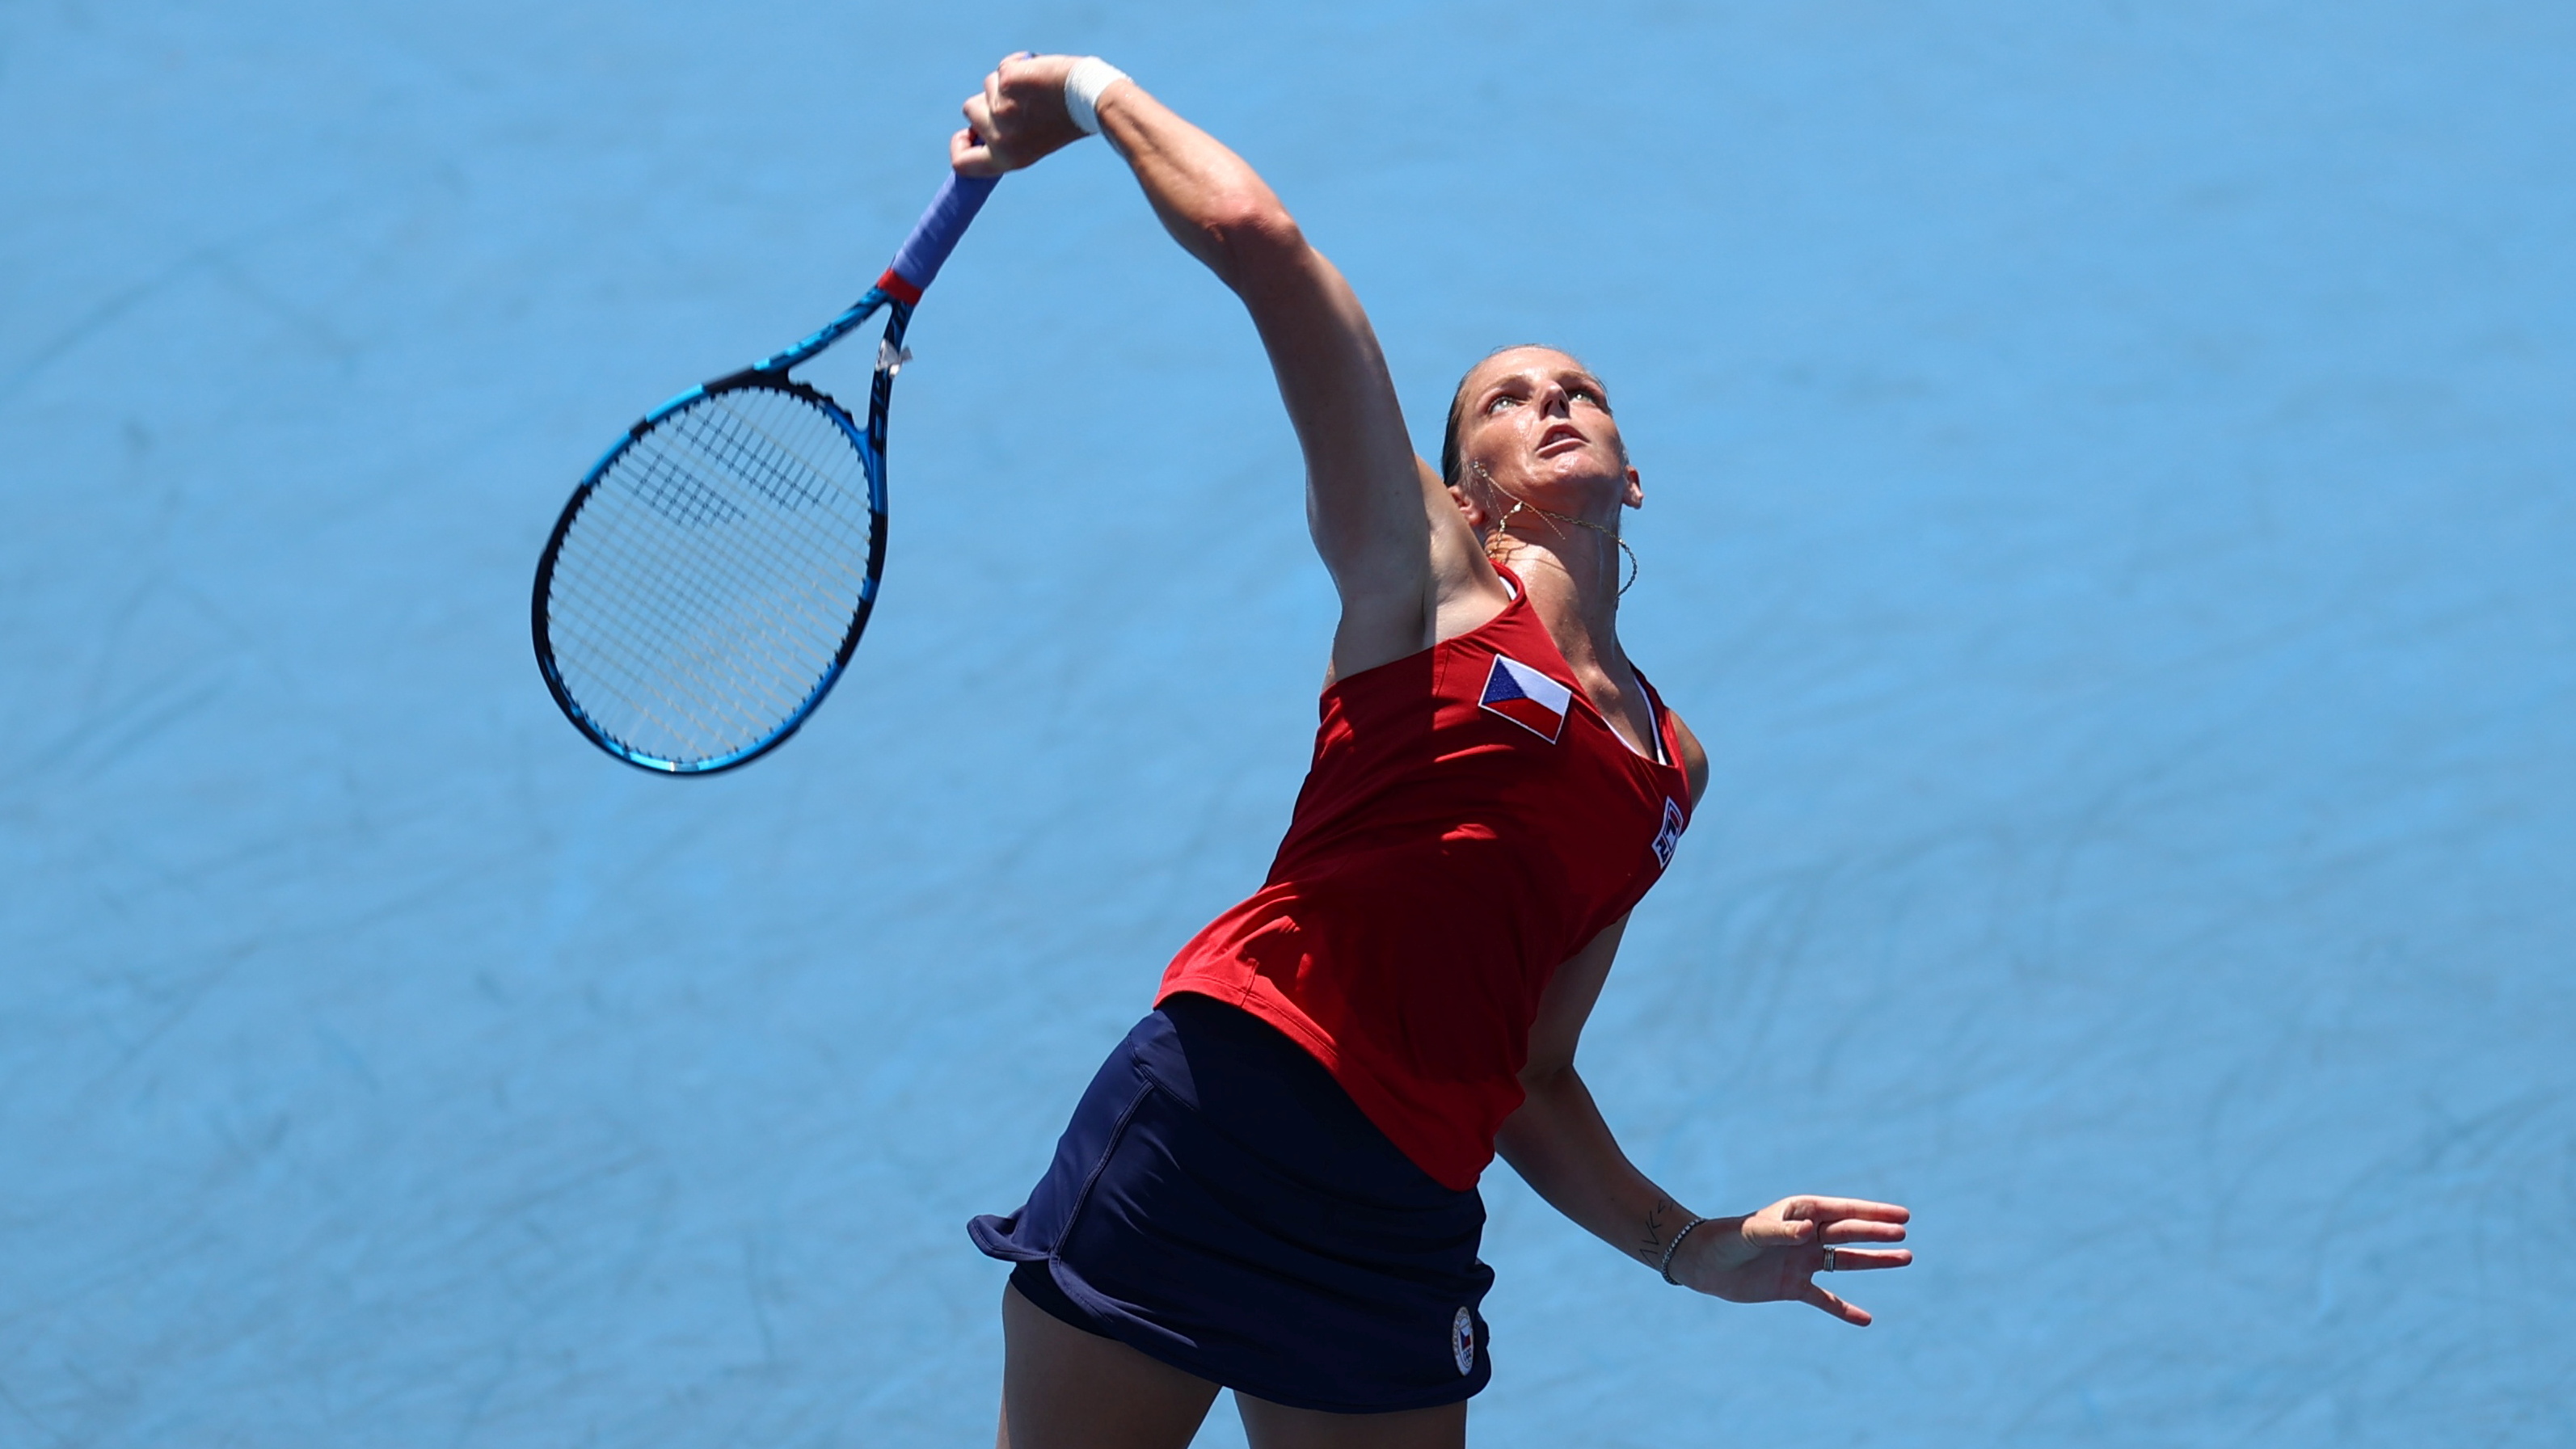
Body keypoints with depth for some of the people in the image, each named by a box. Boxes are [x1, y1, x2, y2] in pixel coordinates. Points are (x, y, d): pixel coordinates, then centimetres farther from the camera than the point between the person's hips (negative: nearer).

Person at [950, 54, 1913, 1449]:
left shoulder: (1671, 768, 20)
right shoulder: (1425, 574, 8)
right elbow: (1256, 236, -3)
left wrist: (1695, 1247, 11)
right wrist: (1094, 95, 8)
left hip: (1405, 1217, 5)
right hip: (1219, 1109, -4)